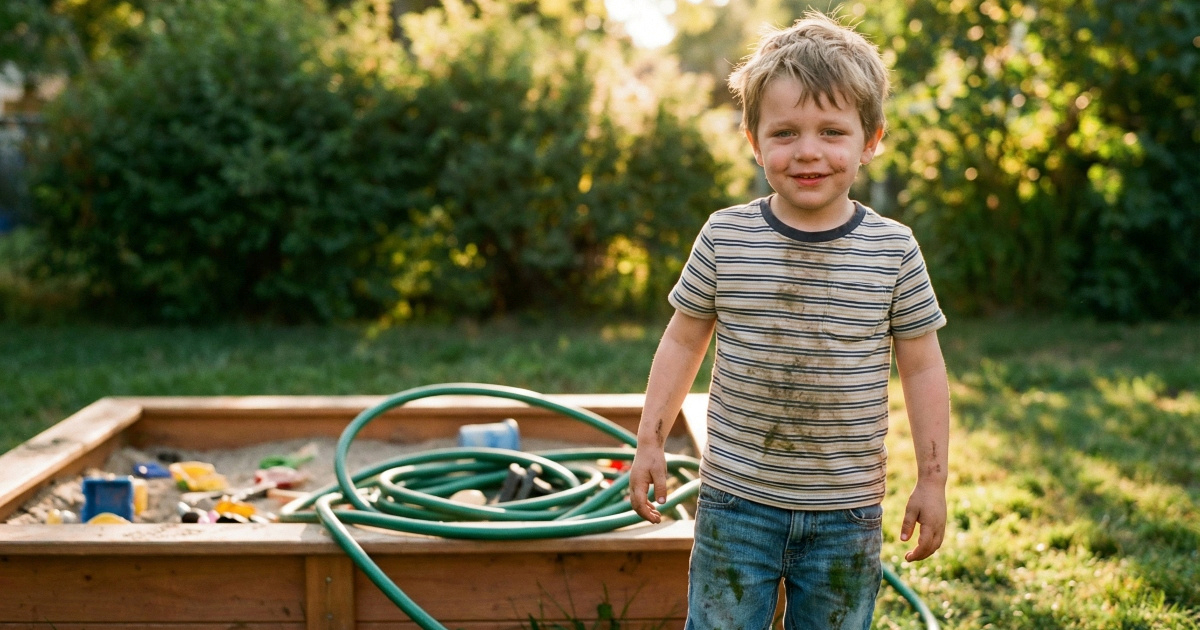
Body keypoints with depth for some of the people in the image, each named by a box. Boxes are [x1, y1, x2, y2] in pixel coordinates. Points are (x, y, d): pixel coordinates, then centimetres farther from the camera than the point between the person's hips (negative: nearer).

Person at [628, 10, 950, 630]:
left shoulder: (892, 249, -5)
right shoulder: (724, 238, -5)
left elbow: (921, 367, 2)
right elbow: (683, 340, 6)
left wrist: (932, 480, 3)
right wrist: (649, 443, 5)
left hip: (846, 509, 0)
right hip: (735, 498, 0)